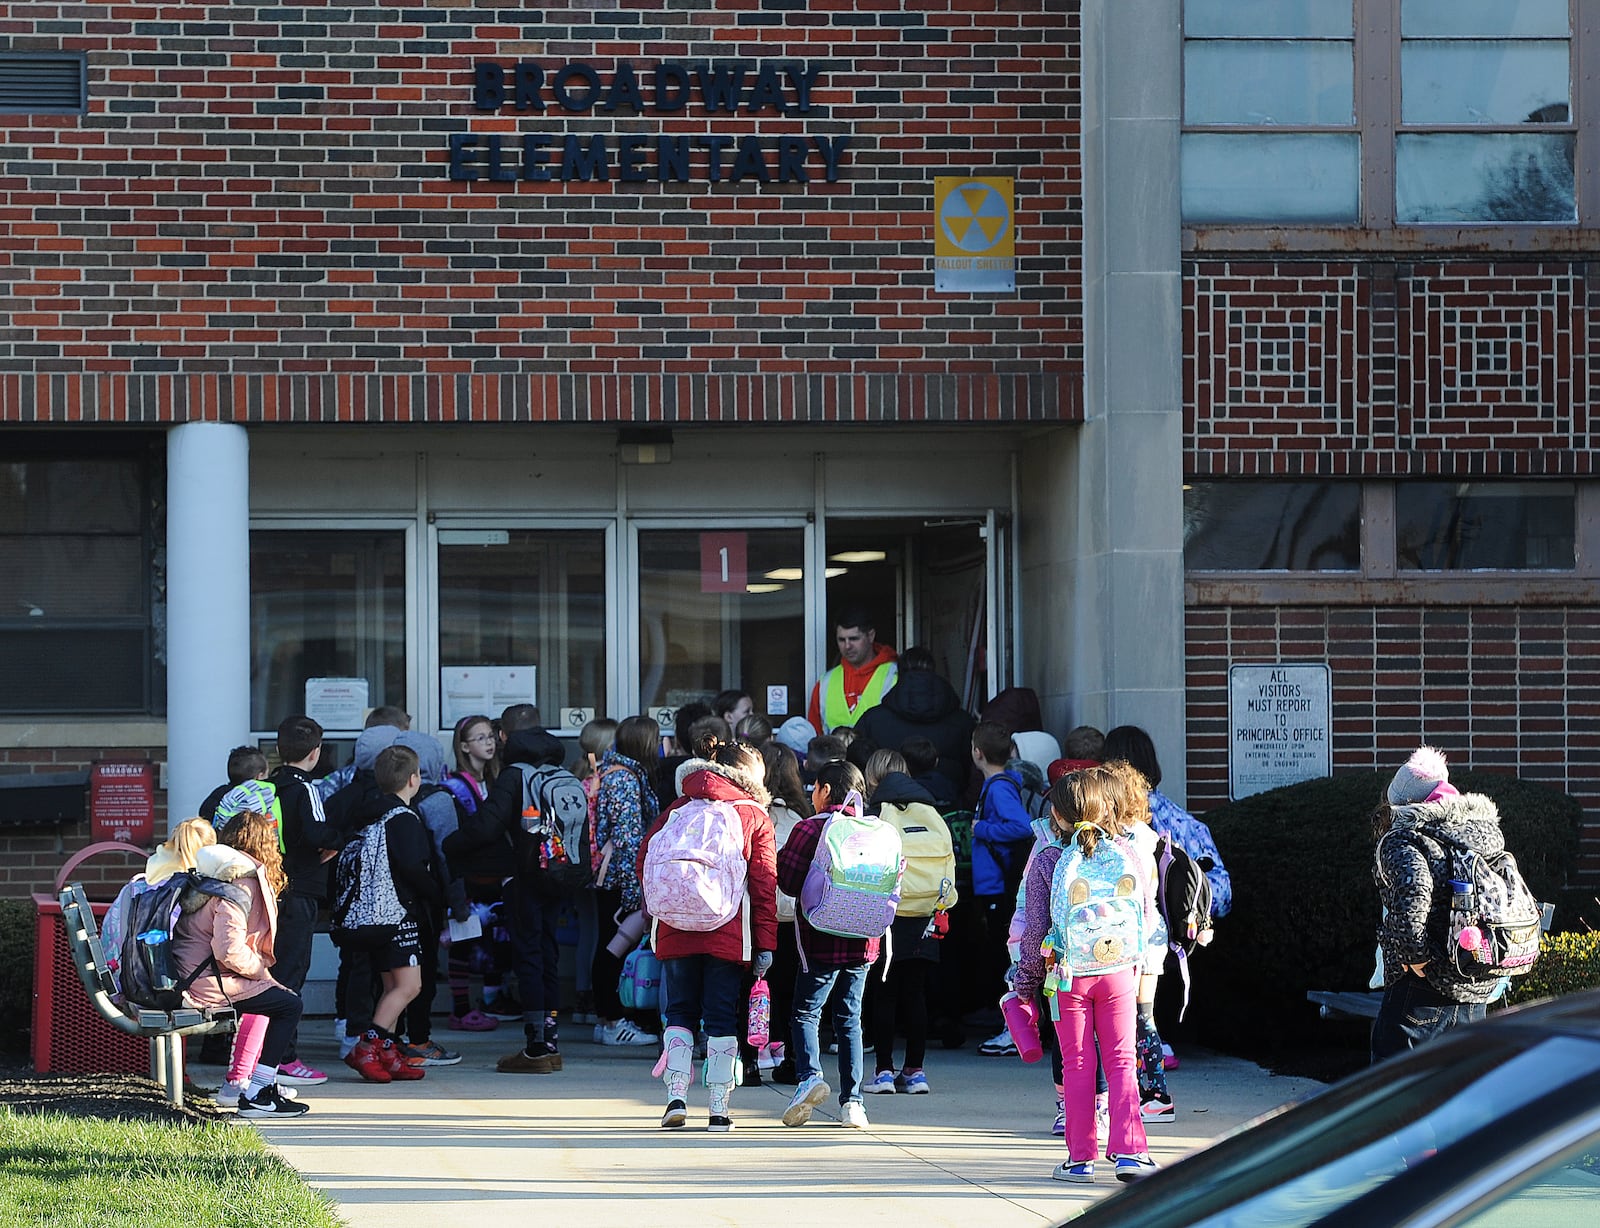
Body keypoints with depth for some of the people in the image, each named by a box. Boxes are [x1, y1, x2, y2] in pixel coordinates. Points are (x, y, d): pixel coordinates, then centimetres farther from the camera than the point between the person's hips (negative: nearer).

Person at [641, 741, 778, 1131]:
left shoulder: (679, 807, 9)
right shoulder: (755, 816, 3)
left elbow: (645, 860, 5)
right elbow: (764, 883, -1)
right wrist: (765, 943, -1)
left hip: (677, 932, 2)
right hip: (729, 934, -2)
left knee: (680, 1012, 10)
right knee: (722, 1018, 4)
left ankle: (676, 1096, -5)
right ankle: (719, 1110, 2)